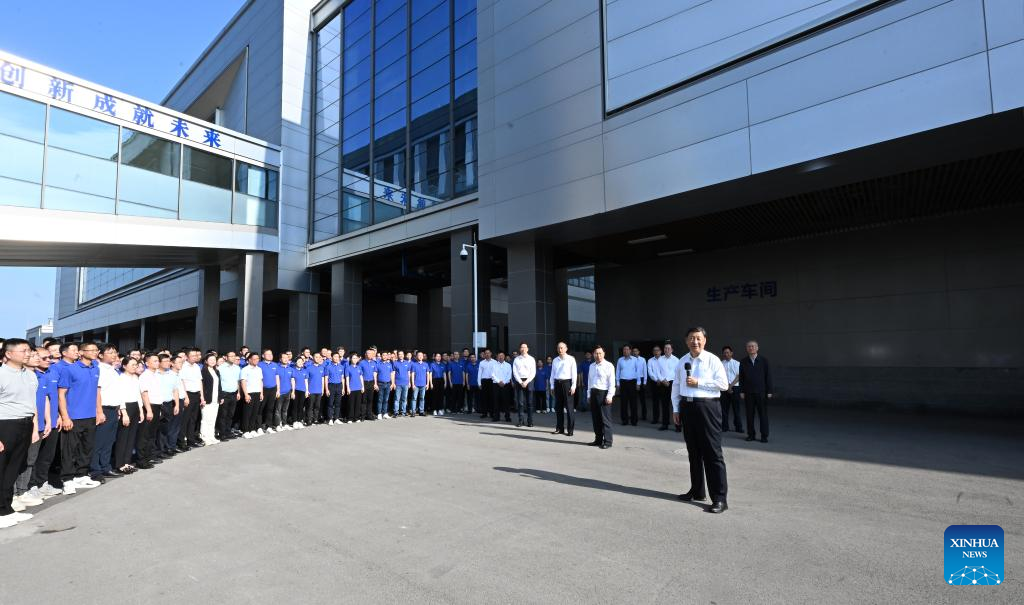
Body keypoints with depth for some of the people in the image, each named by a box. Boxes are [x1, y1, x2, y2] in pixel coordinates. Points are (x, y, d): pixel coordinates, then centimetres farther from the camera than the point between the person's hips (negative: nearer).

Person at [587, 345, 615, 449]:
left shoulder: (608, 366, -4)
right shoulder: (592, 366, 15)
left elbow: (612, 382, -9)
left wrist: (609, 396, -15)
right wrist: (589, 395, 14)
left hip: (604, 393, -6)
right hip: (594, 393, 6)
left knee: (605, 418, -4)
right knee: (595, 418, 10)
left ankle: (607, 441, 1)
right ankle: (598, 439, 20)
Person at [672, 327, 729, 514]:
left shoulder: (712, 360, -5)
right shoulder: (682, 361, 10)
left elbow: (723, 384, -13)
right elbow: (676, 386, 14)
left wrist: (698, 383, -15)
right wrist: (676, 408, 10)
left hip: (707, 406, -6)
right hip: (687, 407, 6)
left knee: (712, 453, -3)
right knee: (693, 451, 15)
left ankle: (720, 498, 3)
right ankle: (697, 491, 29)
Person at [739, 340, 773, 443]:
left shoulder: (764, 361, 3)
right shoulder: (743, 362, 6)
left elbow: (768, 377, 2)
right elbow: (741, 378, 6)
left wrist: (769, 391, -3)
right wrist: (741, 391, 0)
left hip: (761, 392, -1)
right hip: (748, 393, 1)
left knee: (763, 414, 1)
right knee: (749, 414, 5)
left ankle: (764, 436, 9)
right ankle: (751, 434, 14)